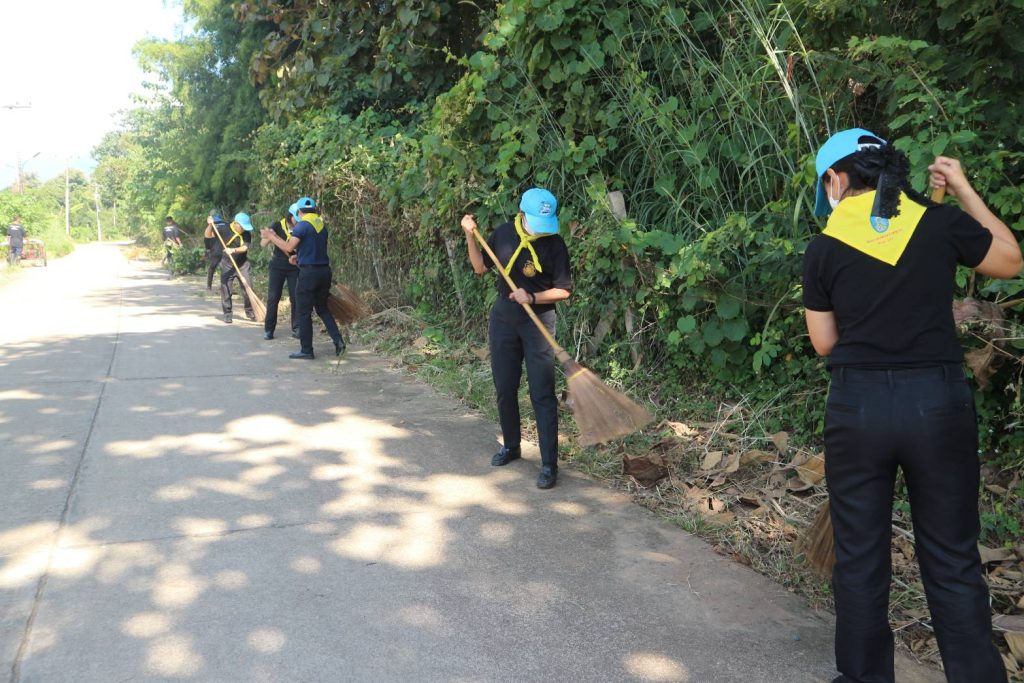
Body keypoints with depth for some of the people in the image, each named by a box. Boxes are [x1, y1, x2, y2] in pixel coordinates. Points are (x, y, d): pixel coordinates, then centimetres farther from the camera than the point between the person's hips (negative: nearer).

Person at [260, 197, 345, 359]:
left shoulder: (302, 225, -10)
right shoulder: (322, 225, 12)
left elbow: (288, 247, -16)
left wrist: (271, 236, -6)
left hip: (309, 272, -7)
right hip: (324, 270, 7)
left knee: (304, 312, 2)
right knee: (322, 308, 19)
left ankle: (306, 350, 5)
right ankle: (338, 340, 5)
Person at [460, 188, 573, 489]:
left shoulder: (554, 244, -12)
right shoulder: (503, 234, -2)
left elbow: (564, 290, -10)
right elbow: (480, 267, 8)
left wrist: (532, 297, -23)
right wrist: (471, 237, -5)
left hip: (538, 320, -4)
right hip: (503, 317, 4)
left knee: (542, 393, -7)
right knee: (504, 387, 13)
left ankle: (549, 464, -2)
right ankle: (511, 446, 32)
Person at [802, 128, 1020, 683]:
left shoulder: (823, 250, -3)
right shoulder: (940, 223, -1)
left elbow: (824, 342, 4)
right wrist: (965, 191, 19)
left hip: (858, 406, -1)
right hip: (938, 403, 1)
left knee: (860, 557, 13)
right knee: (953, 560, 12)